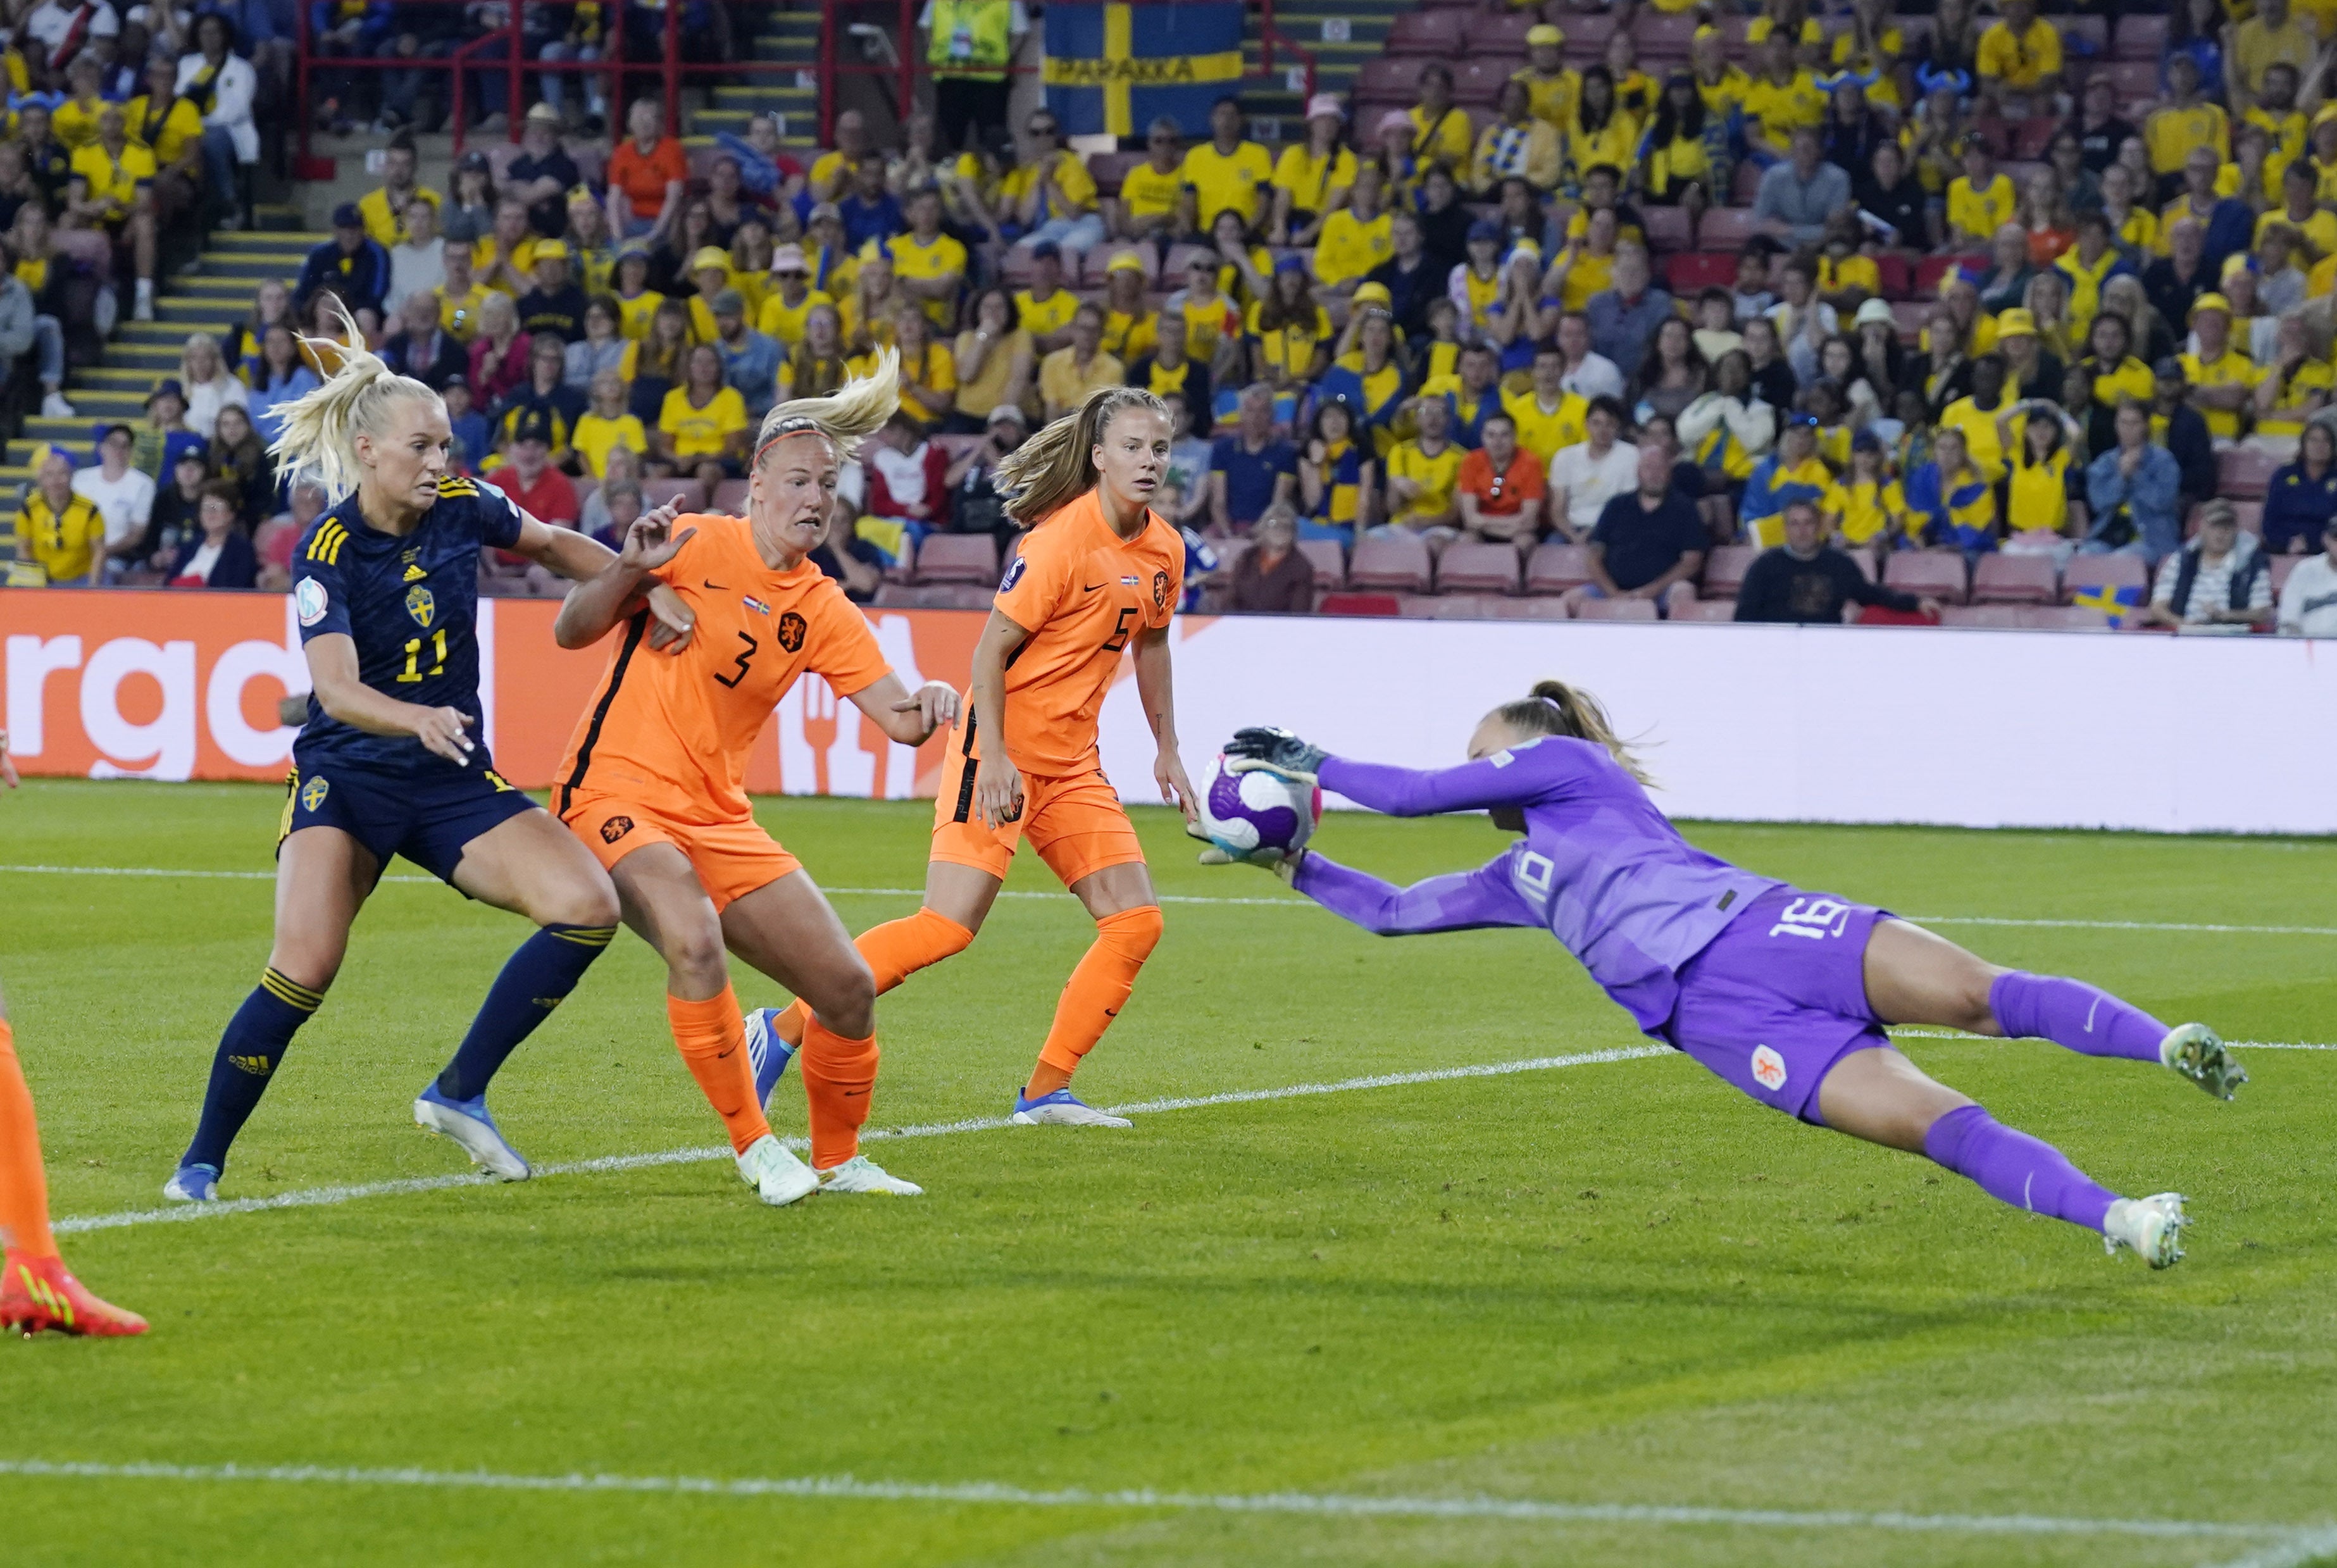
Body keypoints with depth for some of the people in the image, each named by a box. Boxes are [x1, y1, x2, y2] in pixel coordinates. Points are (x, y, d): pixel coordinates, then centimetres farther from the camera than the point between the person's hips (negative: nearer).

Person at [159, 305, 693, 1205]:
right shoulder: (327, 553, -16)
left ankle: (458, 1094, -3)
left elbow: (555, 547, 19)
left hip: (454, 783, 5)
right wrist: (419, 719, -47)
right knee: (304, 970, -23)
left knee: (588, 906, -16)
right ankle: (201, 1163, -4)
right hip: (346, 778, -5)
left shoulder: (461, 509, -2)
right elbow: (336, 689, -29)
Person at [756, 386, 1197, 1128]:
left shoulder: (1164, 550, 6)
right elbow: (991, 648, -15)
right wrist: (992, 756, -23)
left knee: (1136, 921, -2)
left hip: (1072, 762, 8)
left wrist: (1167, 751, 25)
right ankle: (784, 1028, -8)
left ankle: (1045, 1091, 6)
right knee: (950, 922, -17)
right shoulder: (1064, 538, -16)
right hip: (1004, 749, -8)